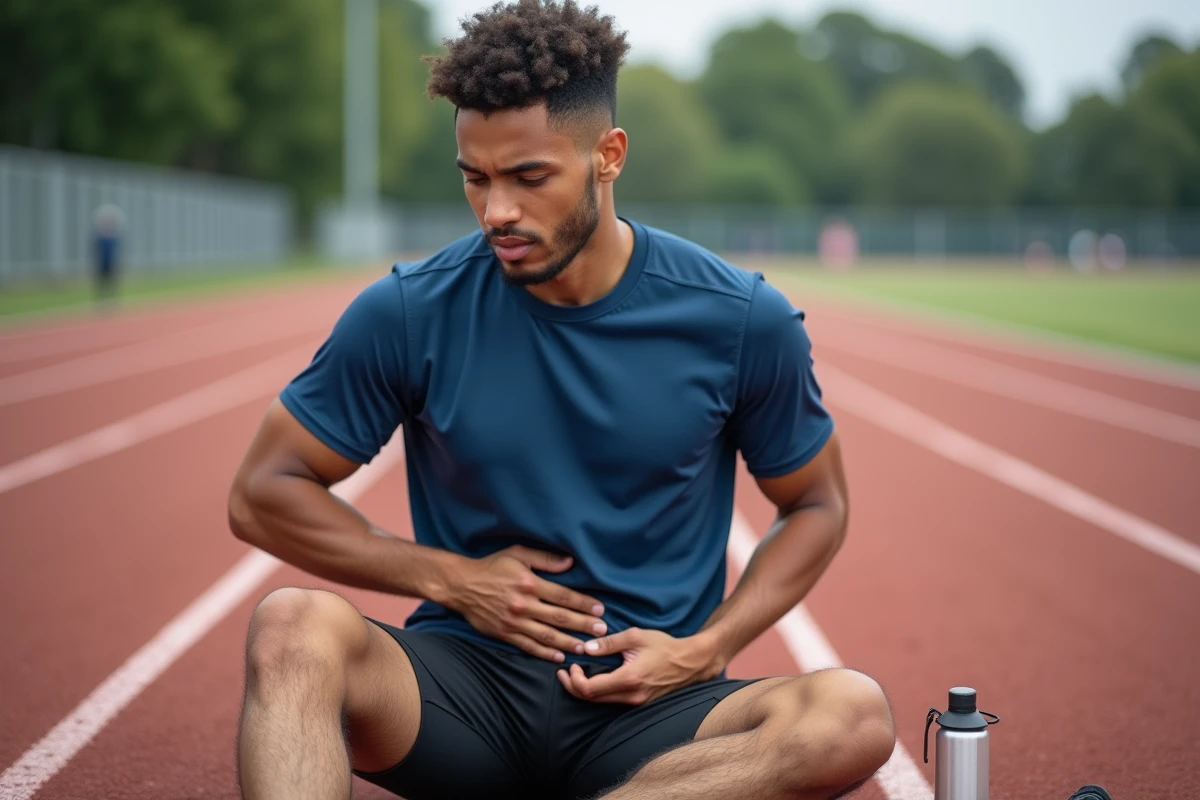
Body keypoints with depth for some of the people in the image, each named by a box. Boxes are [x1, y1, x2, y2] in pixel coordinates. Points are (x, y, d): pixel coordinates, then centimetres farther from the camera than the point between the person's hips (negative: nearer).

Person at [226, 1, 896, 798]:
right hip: (464, 687, 0)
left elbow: (816, 506, 12)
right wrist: (451, 578, -6)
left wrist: (704, 650, -4)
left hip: (647, 709, 1)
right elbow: (261, 494, 4)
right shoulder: (408, 313, -3)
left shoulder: (743, 320, -2)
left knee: (855, 715, -31)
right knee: (295, 626, -32)